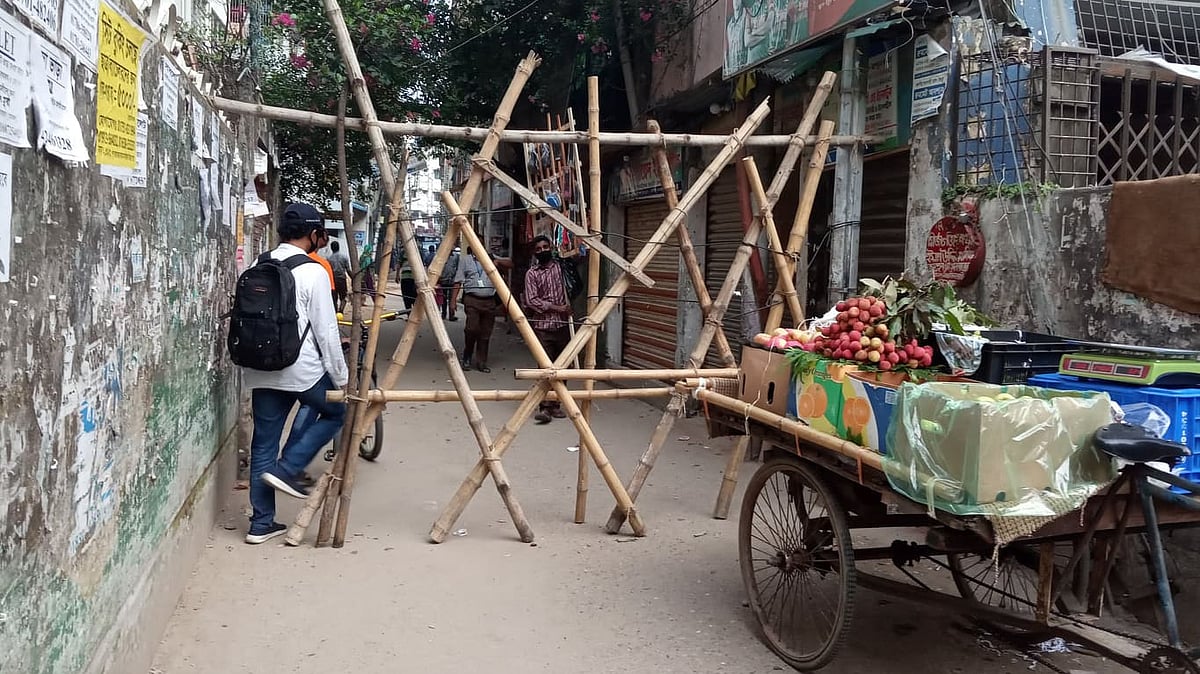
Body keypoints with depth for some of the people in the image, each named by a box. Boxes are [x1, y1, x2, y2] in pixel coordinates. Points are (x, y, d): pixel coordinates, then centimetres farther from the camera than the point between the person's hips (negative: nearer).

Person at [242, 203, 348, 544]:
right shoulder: (313, 272, -11)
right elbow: (326, 331, -11)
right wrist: (341, 378, -3)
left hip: (260, 371, 6)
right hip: (301, 369, -6)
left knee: (264, 443, 12)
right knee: (336, 412, 18)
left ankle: (262, 523, 16)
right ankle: (286, 469, 6)